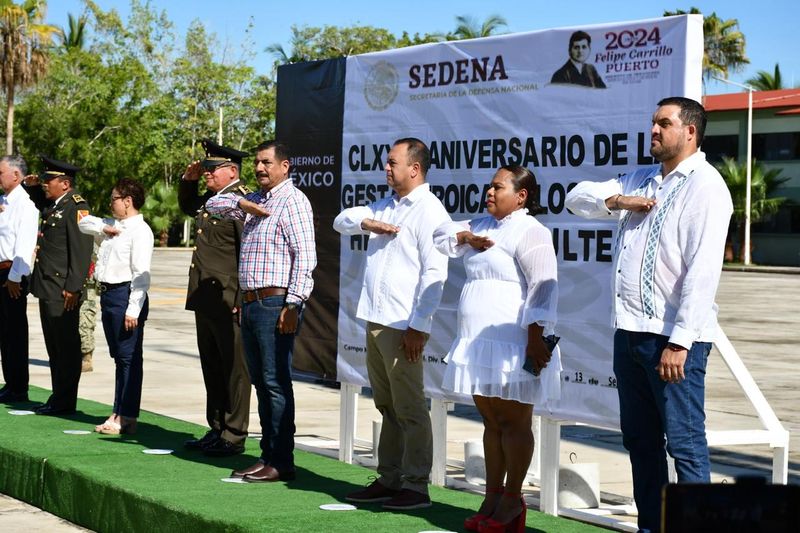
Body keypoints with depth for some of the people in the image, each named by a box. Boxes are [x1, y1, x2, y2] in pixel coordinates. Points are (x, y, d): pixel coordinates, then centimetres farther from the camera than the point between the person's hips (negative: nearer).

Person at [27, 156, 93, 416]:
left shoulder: (76, 207, -14)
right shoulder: (52, 205, 14)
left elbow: (82, 250, -20)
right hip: (47, 287, 9)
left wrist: (73, 288, -23)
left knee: (67, 347, -2)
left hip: (63, 291, -9)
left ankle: (65, 402, 2)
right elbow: (38, 199, 39)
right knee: (54, 347, 14)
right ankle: (58, 398, 21)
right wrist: (31, 186, 17)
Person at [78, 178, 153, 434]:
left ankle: (127, 417, 1)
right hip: (107, 294, 9)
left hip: (126, 294, -9)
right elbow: (84, 223, 25)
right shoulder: (112, 226, 15)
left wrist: (133, 310, -22)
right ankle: (118, 413, 22)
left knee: (129, 357, -3)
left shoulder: (140, 231, -13)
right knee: (119, 356, 15)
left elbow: (141, 273, -18)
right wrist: (103, 228, 4)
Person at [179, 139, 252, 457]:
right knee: (212, 368, 15)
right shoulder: (208, 200, 15)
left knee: (233, 369, -1)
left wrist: (243, 299, -22)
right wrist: (188, 180, 19)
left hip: (228, 302, -10)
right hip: (205, 300, 10)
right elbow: (186, 207, 38)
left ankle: (234, 436, 4)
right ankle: (217, 430, 25)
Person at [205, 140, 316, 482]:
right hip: (250, 301, 9)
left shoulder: (292, 200, -8)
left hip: (276, 303, -9)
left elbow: (305, 256, -16)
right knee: (261, 383, 11)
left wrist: (292, 305, -21)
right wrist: (242, 204, 4)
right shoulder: (256, 200, 19)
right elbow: (213, 205, 26)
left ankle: (281, 463, -6)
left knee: (276, 383, -8)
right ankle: (267, 457, 17)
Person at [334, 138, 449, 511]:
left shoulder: (429, 211, -10)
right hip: (375, 322, 9)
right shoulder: (385, 207, 17)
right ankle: (389, 479, 21)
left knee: (409, 410, -4)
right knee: (386, 407, 14)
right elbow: (341, 221, 23)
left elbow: (435, 273, -16)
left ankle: (416, 487, 1)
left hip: (402, 326, -9)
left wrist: (419, 326, -19)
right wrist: (366, 222, 0)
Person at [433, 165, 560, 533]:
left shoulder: (529, 232, -11)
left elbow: (543, 286, -19)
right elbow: (441, 235, 27)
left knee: (513, 423, -2)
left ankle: (512, 500, 4)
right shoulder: (484, 226, 18)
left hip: (513, 344, -9)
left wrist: (536, 336, -27)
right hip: (480, 344, 9)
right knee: (491, 421, 12)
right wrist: (467, 238, 6)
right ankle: (492, 498, 17)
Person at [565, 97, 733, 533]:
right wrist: (615, 201, 0)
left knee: (685, 443, -7)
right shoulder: (641, 181, 18)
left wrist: (679, 341, -22)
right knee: (640, 440, 13)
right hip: (629, 332, 9)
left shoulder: (704, 186, -8)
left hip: (671, 336, -8)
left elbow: (702, 271, -16)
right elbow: (578, 198, 22)